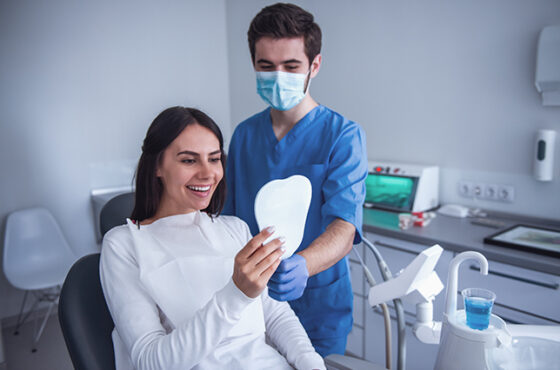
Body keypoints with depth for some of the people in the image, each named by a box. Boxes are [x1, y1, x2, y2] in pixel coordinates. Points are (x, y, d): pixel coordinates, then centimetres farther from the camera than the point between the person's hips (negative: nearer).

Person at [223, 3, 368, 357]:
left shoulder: (343, 135, -13)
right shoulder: (244, 134, 1)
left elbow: (344, 227, -25)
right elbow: (229, 216, 8)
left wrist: (301, 266, -44)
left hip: (318, 304, -3)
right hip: (251, 299, 4)